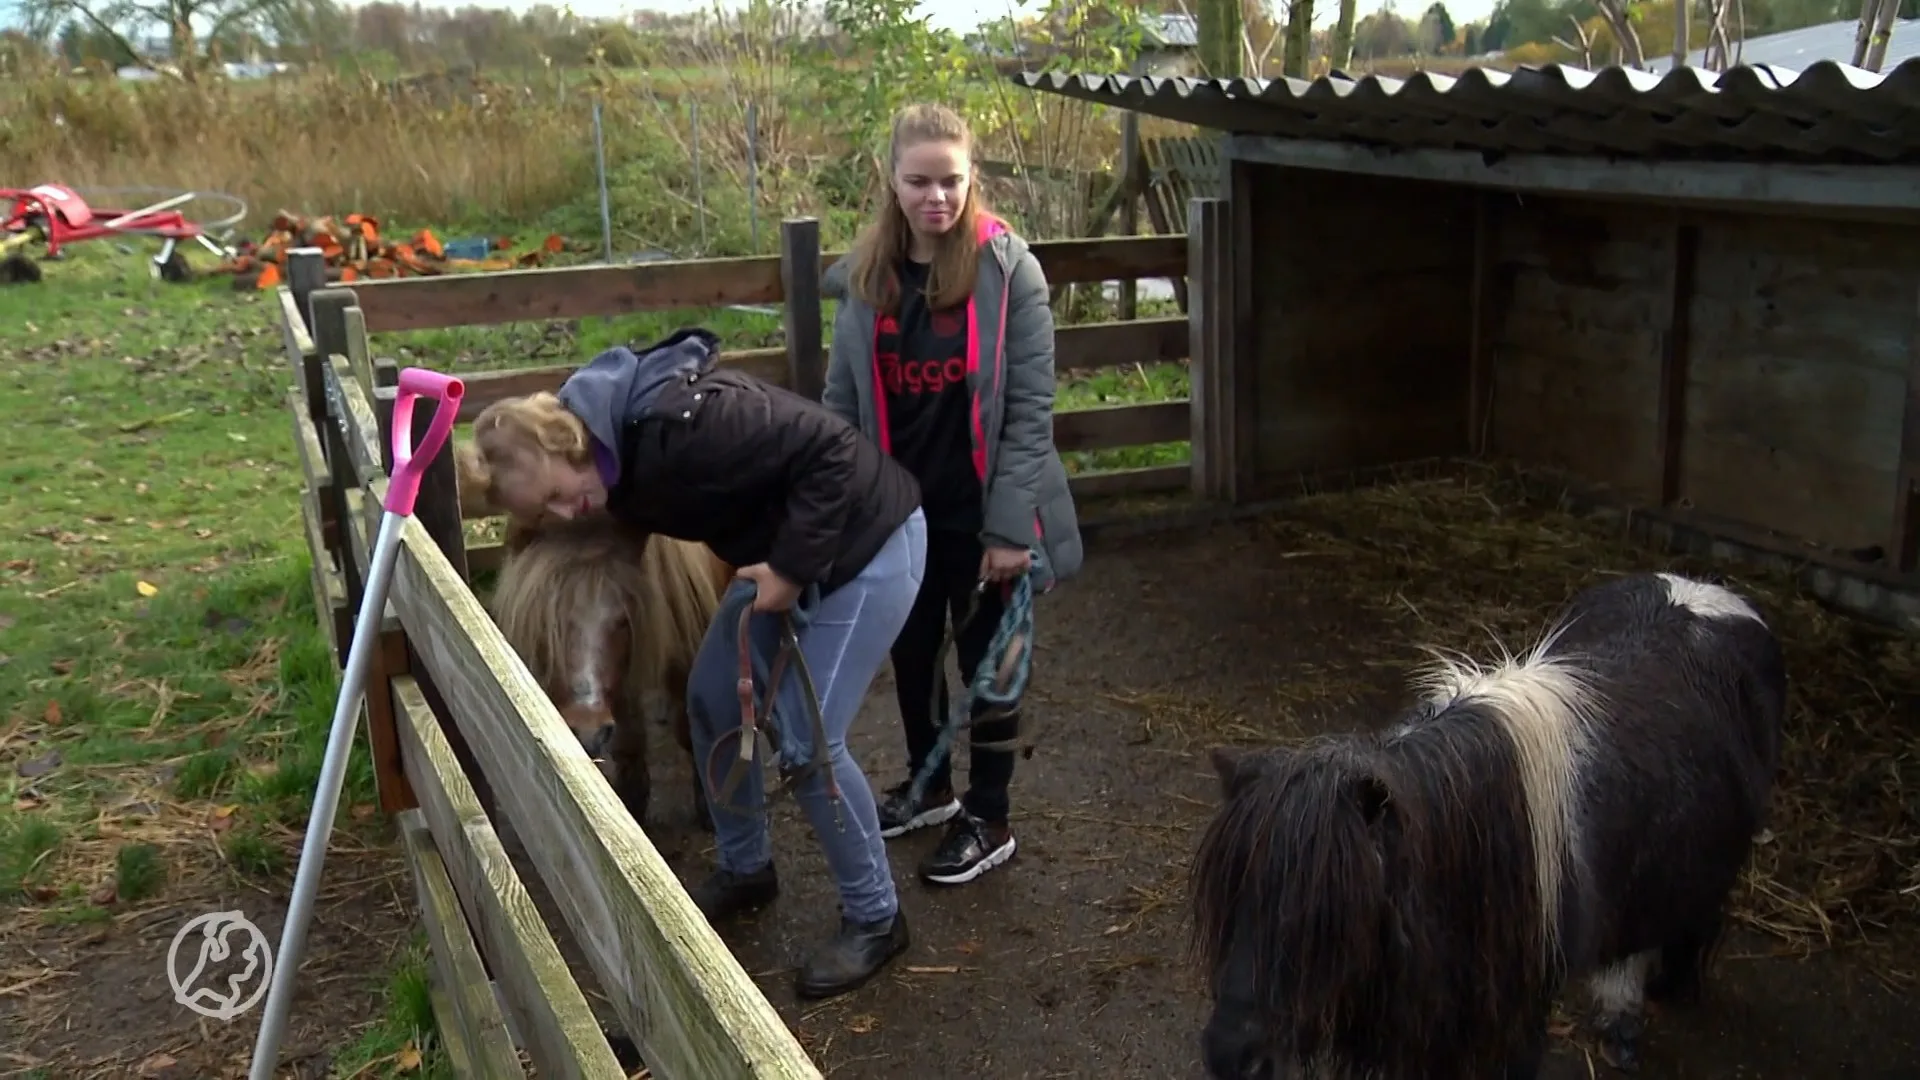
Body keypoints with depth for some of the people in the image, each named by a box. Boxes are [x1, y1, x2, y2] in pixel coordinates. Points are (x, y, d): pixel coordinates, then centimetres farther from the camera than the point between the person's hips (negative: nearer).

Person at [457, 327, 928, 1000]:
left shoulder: (672, 424, -31)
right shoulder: (621, 459, -3)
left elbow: (831, 452, -30)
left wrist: (793, 567, -25)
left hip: (867, 544, -9)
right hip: (783, 553, 9)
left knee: (805, 741, -8)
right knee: (712, 699, 12)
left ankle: (875, 918, 12)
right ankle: (745, 869, 33)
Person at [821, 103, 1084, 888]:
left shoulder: (1008, 270, -13)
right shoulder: (865, 274, -1)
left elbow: (1029, 408, -14)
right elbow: (842, 399, 5)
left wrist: (1011, 524, -17)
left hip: (978, 510, -4)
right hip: (898, 506, 5)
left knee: (986, 660, 9)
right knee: (910, 650, 19)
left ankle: (990, 821, 27)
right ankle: (929, 785, 42)